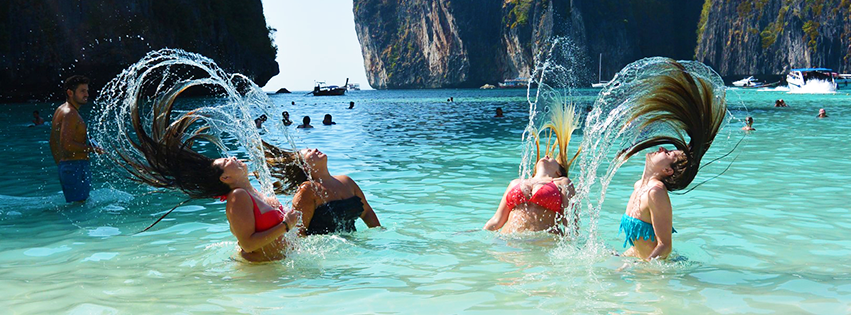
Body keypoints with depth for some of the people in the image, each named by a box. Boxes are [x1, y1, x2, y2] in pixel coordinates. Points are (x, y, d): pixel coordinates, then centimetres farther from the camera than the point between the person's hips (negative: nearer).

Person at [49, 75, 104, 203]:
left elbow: (53, 144, 25)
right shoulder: (70, 113, -15)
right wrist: (92, 149, -18)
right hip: (76, 166, -11)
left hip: (64, 165, 11)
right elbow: (67, 144, -25)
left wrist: (60, 165, 30)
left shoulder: (60, 110, 18)